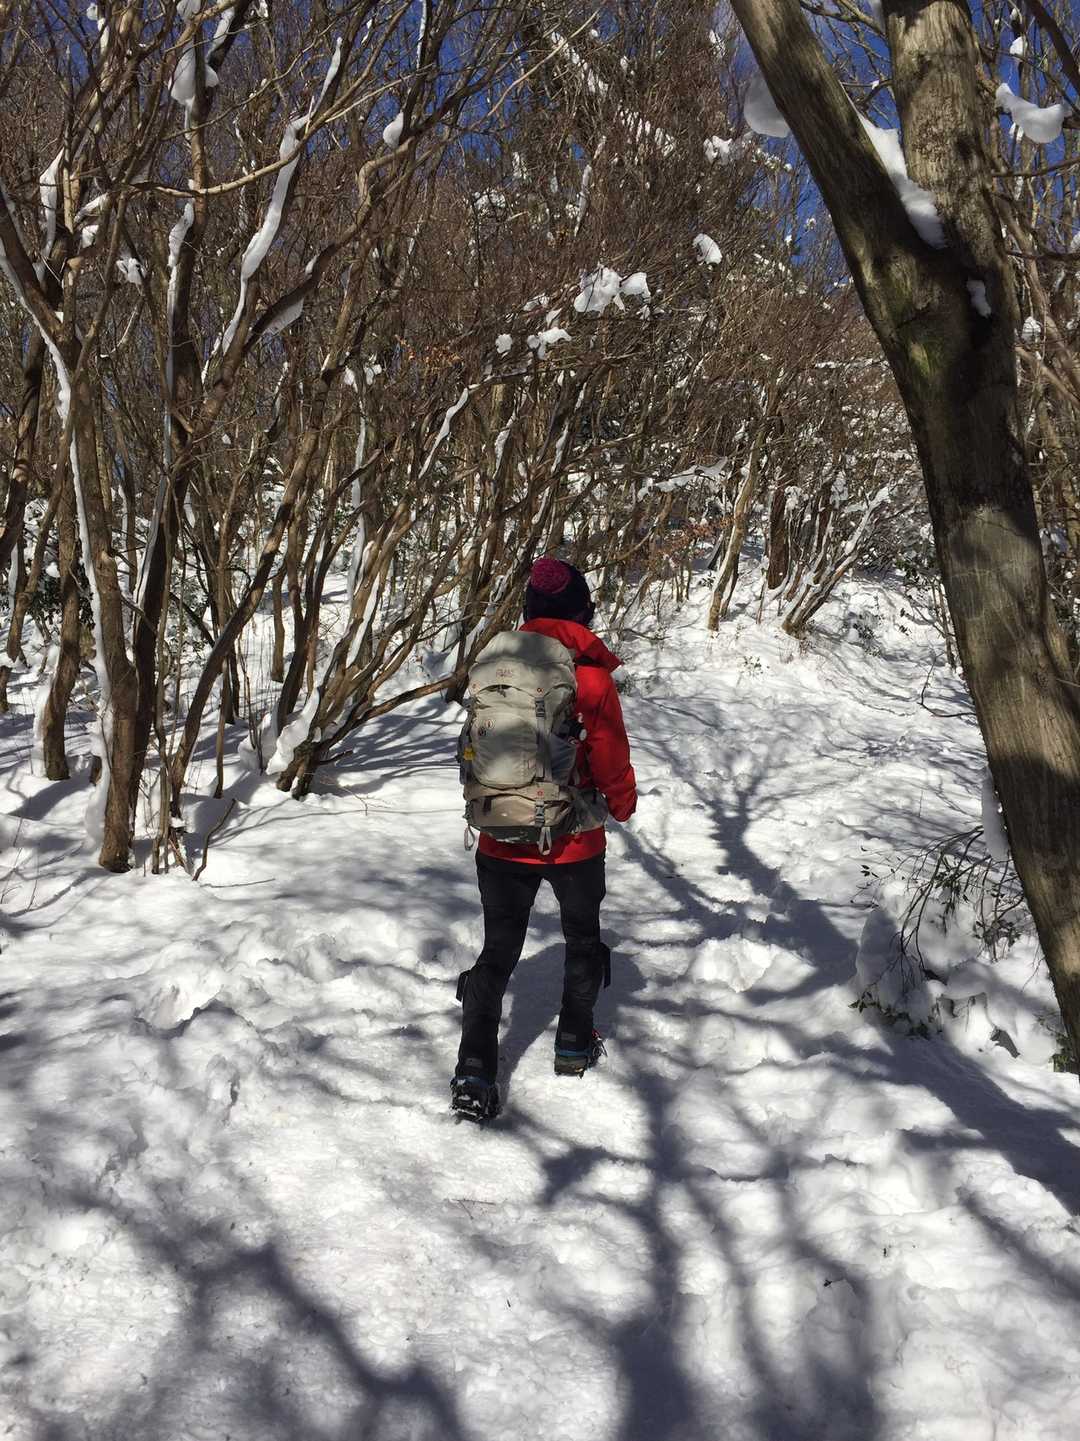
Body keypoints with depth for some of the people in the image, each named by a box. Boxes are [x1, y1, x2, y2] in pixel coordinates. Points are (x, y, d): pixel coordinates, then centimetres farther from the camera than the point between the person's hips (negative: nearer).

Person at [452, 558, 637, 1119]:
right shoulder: (590, 677, -16)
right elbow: (611, 761, -9)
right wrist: (622, 805, 11)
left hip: (501, 841, 2)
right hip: (574, 842, -2)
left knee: (498, 950, 12)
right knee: (583, 938, 23)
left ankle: (474, 1072, 3)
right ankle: (574, 1044, 35)